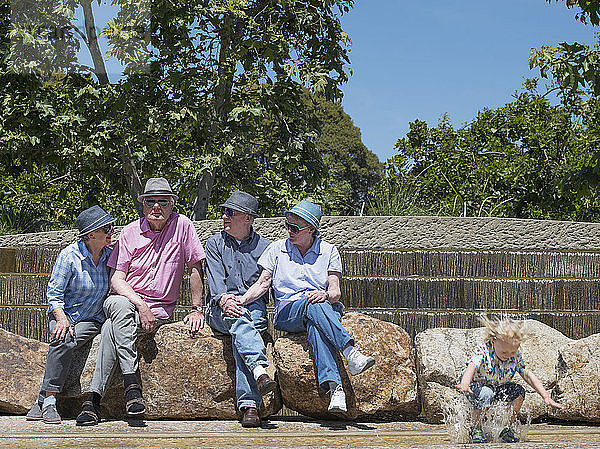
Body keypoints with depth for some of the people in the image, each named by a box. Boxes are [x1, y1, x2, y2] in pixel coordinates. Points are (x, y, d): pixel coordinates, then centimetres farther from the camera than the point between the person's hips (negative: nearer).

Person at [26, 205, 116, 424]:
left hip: (92, 320, 1)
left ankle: (45, 399, -29)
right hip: (63, 314, -1)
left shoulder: (111, 255, 3)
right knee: (62, 339, -34)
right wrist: (61, 319, -22)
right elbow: (54, 293, -6)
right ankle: (49, 398, -31)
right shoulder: (69, 256, -7)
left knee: (70, 339, -31)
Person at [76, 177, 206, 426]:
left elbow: (195, 268, 5)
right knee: (120, 305, -37)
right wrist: (140, 304, -18)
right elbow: (116, 279, -2)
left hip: (159, 310, -1)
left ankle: (93, 398, -31)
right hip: (125, 299, 1)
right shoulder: (130, 232, 4)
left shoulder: (182, 225, 1)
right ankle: (131, 382, -39)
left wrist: (197, 310, 2)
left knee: (111, 329, -31)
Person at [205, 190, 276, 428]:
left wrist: (242, 300, -13)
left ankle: (248, 404, -45)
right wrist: (223, 299, -19)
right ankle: (260, 370, -59)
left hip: (254, 307, -1)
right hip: (221, 310, 1)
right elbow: (215, 278, 1)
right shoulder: (215, 243, 16)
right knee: (239, 320, -37)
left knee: (241, 333, -36)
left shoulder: (264, 247, 15)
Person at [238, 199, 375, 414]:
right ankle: (350, 352, -55)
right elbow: (262, 283, 6)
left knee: (316, 328, -40)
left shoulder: (328, 251, 10)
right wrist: (241, 300, -11)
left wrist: (325, 294, -24)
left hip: (326, 309, 0)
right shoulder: (277, 249, 13)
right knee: (313, 305, -38)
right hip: (287, 312, 0)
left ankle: (332, 385, -59)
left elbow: (335, 291, 1)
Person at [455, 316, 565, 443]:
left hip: (498, 388, 5)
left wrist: (546, 397, -18)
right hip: (476, 386, -5)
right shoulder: (482, 351, -28)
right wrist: (465, 384, -65)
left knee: (519, 391, -18)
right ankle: (475, 429, -15)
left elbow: (528, 375, -10)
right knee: (485, 393, -37)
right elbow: (471, 367, -43)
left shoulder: (516, 356, -11)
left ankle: (507, 429, -1)